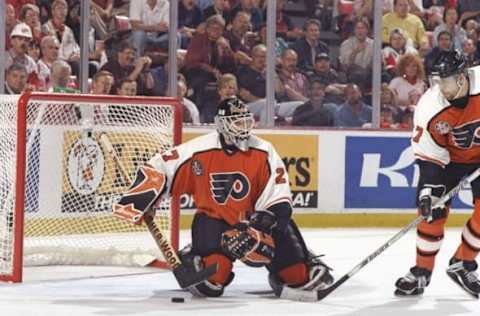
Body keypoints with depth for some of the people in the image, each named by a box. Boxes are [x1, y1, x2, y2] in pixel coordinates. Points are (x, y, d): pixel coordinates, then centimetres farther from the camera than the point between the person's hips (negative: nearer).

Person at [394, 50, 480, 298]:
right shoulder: (430, 107, -26)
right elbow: (428, 155, -19)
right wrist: (428, 189, -29)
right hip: (447, 157, 0)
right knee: (433, 211, -9)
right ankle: (421, 272, 6)